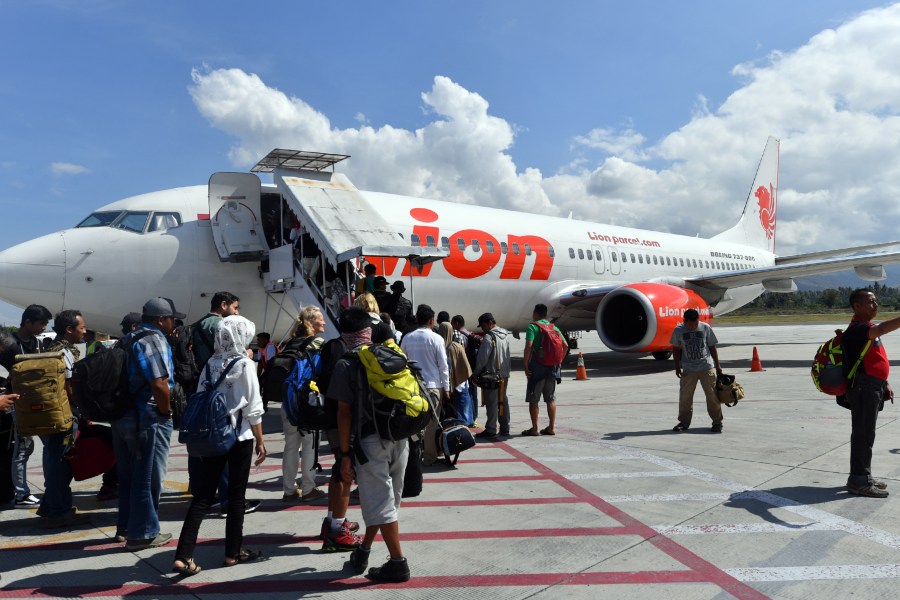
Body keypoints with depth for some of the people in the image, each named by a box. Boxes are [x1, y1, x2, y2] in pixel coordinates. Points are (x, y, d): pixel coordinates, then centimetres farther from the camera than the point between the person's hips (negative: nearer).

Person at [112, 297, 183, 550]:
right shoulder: (154, 340, -15)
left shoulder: (128, 339, 14)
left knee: (128, 475, 19)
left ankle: (125, 527, 31)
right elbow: (160, 385, -24)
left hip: (123, 416, 9)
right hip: (148, 419, -9)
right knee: (148, 478, 2)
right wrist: (166, 412, -10)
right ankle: (142, 533, 10)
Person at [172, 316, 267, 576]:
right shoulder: (245, 364, -10)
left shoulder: (210, 363, 3)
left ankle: (183, 556, 1)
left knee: (202, 496, 7)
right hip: (239, 437, -4)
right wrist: (260, 441, -1)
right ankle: (233, 552, 19)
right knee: (236, 496, 9)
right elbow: (253, 409, -10)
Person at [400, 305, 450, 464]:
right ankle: (430, 456, 9)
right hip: (433, 385, -3)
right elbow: (443, 365, -4)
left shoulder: (407, 338, 4)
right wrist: (446, 388, 3)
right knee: (431, 421, 4)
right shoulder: (436, 339, -5)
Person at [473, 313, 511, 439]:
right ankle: (504, 428, 18)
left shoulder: (489, 337, -15)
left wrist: (476, 373, -7)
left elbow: (482, 357, -16)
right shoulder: (506, 335, 11)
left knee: (492, 403, -5)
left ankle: (491, 430, -3)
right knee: (503, 401, 13)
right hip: (504, 374, 8)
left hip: (491, 375, -8)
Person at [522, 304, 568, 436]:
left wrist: (526, 364, -14)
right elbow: (565, 346, 7)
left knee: (533, 399, 2)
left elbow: (529, 346, -19)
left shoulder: (532, 327, -7)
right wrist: (559, 361, 13)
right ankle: (551, 427, 15)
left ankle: (534, 429, 4)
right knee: (551, 399, 13)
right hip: (552, 367, 6)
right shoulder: (554, 328, 11)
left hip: (537, 367, -6)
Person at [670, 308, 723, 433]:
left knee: (712, 395, 2)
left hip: (707, 367, -1)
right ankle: (684, 422, 17)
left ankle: (717, 422, 13)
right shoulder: (679, 330, -4)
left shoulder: (705, 328, -3)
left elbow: (712, 347, 5)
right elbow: (676, 349, 7)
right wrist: (677, 367, 3)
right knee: (685, 396, 3)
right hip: (688, 369, 1)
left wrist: (717, 366, 8)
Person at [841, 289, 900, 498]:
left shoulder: (868, 327, 18)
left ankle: (863, 476, 26)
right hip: (863, 388, -10)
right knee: (863, 434, -6)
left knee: (866, 433, 16)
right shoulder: (857, 329, -16)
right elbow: (883, 328, -38)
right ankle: (859, 481, 0)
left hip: (873, 387, 10)